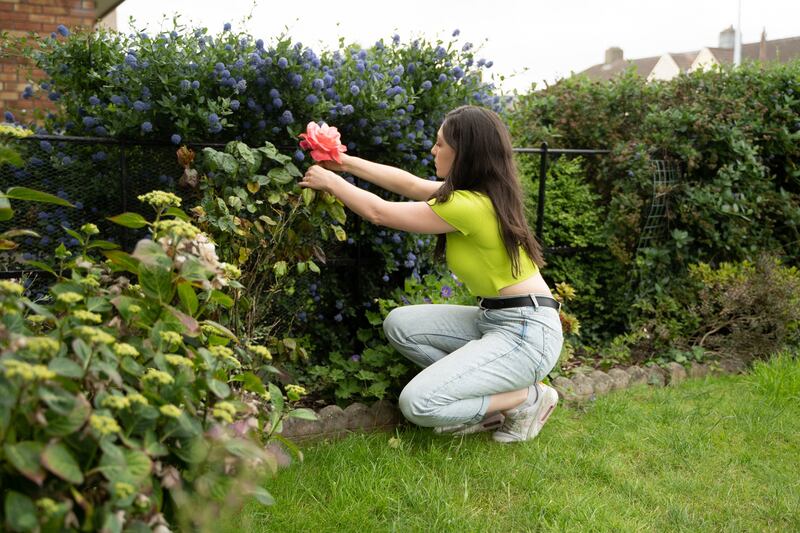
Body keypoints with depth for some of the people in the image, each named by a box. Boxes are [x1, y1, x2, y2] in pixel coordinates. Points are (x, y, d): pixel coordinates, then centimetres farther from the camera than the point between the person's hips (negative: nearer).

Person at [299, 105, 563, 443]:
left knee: (417, 403, -18)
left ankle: (528, 396, 0)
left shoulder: (469, 206, -22)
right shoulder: (481, 191, 7)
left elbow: (379, 212, -12)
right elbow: (411, 184, 17)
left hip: (527, 331, -10)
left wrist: (331, 182, 3)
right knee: (399, 324, 5)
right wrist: (346, 163, 19)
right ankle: (484, 397, 7)